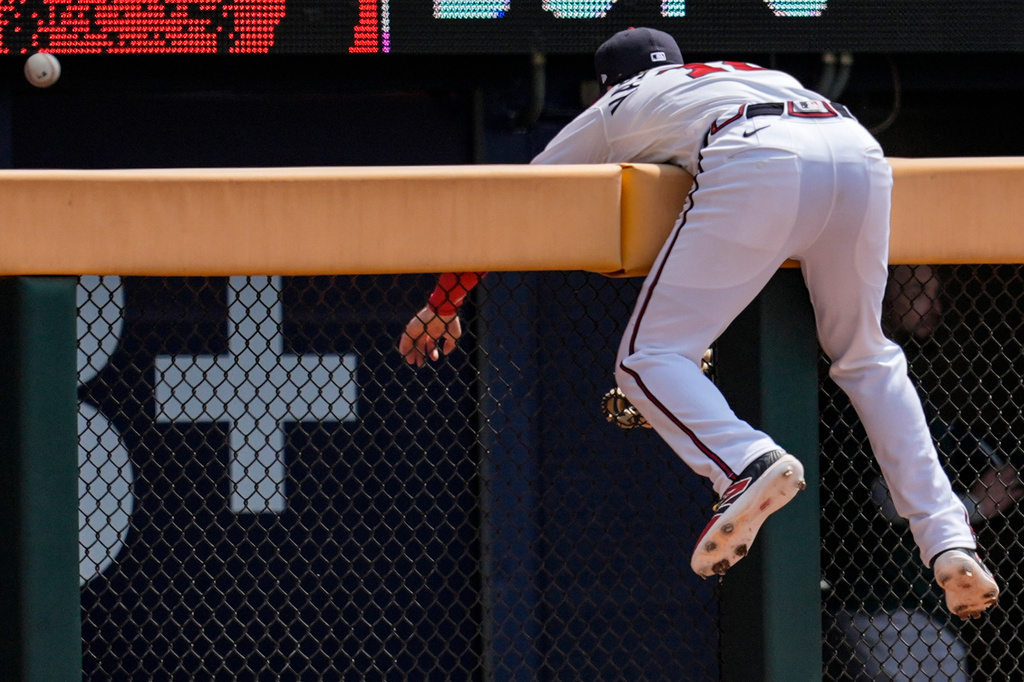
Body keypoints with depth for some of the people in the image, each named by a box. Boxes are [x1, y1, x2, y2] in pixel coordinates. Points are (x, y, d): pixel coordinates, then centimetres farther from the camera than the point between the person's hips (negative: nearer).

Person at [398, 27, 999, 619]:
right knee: (866, 356, 22)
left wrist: (443, 306, 47)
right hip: (862, 156, 5)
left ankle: (748, 464, -30)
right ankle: (949, 541, 5)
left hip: (759, 167, -5)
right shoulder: (755, 73, 43)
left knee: (649, 360, 0)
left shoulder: (614, 109, 33)